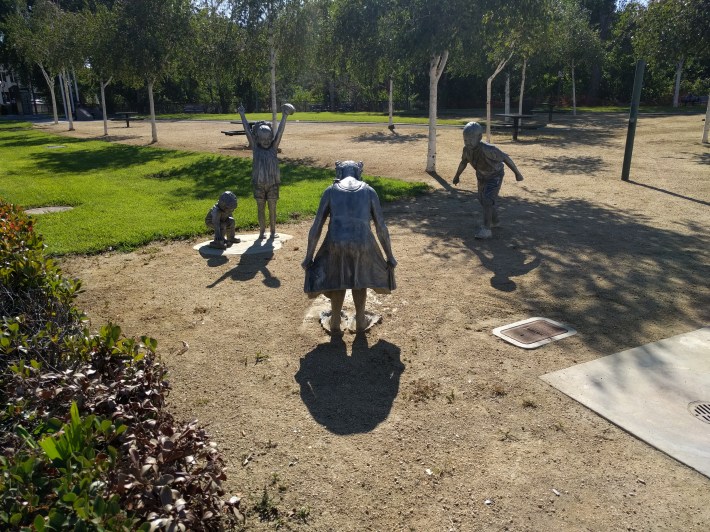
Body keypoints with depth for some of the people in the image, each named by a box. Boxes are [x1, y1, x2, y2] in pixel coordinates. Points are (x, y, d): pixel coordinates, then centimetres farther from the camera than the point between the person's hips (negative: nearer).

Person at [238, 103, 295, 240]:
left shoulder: (273, 148, 0)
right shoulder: (256, 148, -1)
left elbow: (279, 132, -5)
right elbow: (248, 131, -1)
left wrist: (284, 116, -11)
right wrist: (242, 115, -1)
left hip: (273, 184, 0)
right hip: (259, 184, 0)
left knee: (272, 209, 7)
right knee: (261, 209, 8)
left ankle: (273, 230, 19)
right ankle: (262, 230, 19)